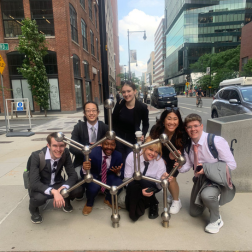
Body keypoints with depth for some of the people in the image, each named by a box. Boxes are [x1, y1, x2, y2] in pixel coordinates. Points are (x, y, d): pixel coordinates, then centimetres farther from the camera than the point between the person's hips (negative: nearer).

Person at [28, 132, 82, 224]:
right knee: (39, 198, -36)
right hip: (40, 187, -2)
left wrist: (63, 188, -33)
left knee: (77, 190, -24)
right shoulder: (36, 156, -25)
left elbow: (73, 175, -14)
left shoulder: (65, 153, -17)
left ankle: (66, 200, 13)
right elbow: (34, 183, -31)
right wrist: (54, 192, -45)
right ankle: (33, 209, 3)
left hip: (57, 184, 3)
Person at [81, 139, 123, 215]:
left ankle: (109, 200, 10)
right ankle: (89, 203, 5)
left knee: (119, 183, -27)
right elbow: (83, 175, -24)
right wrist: (84, 169, -48)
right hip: (94, 176, -2)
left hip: (109, 177, 2)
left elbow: (121, 174, -7)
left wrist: (118, 172, -32)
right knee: (93, 186, -34)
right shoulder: (93, 153, -27)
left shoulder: (118, 155, -18)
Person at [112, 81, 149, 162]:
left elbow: (145, 124, 0)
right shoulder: (119, 105, -12)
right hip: (119, 139, 1)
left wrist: (143, 135, -16)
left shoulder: (142, 107, -15)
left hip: (133, 140, -1)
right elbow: (114, 121, 0)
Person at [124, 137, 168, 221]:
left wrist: (162, 179, -38)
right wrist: (140, 190, -29)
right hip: (133, 189, 0)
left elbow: (159, 186, -14)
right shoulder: (132, 157, -20)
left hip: (149, 188, 0)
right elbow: (127, 179, -15)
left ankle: (153, 204, -6)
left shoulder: (160, 161, -16)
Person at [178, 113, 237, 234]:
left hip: (218, 178, -5)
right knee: (194, 213, 16)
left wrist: (206, 167, -29)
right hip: (200, 178, 6)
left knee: (207, 194, -39)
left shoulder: (217, 141, -25)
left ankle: (216, 220, -7)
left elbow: (231, 165, -21)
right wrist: (180, 166, -22)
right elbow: (188, 165, 2)